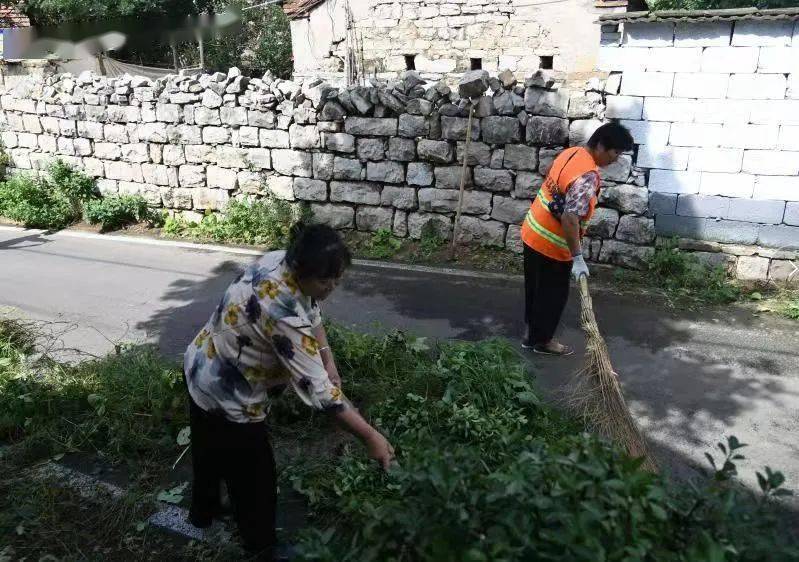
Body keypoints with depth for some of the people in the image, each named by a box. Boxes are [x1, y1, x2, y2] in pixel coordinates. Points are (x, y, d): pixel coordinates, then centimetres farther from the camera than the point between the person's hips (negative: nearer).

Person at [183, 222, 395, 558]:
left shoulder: (280, 262, -12)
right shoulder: (283, 314, -39)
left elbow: (312, 313, 6)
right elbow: (318, 390, -36)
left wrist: (328, 360, -4)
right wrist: (371, 437, -30)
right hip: (227, 398, -9)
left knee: (210, 451, 32)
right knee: (253, 477, 14)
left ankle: (202, 513, 57)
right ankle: (261, 546, 37)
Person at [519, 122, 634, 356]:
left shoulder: (571, 152, 3)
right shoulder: (587, 176, -27)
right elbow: (569, 219, -33)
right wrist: (578, 257, -28)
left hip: (533, 232, 9)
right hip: (551, 244, -9)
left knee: (536, 287, 22)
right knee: (553, 293, 10)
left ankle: (531, 332, 37)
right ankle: (542, 340, 25)